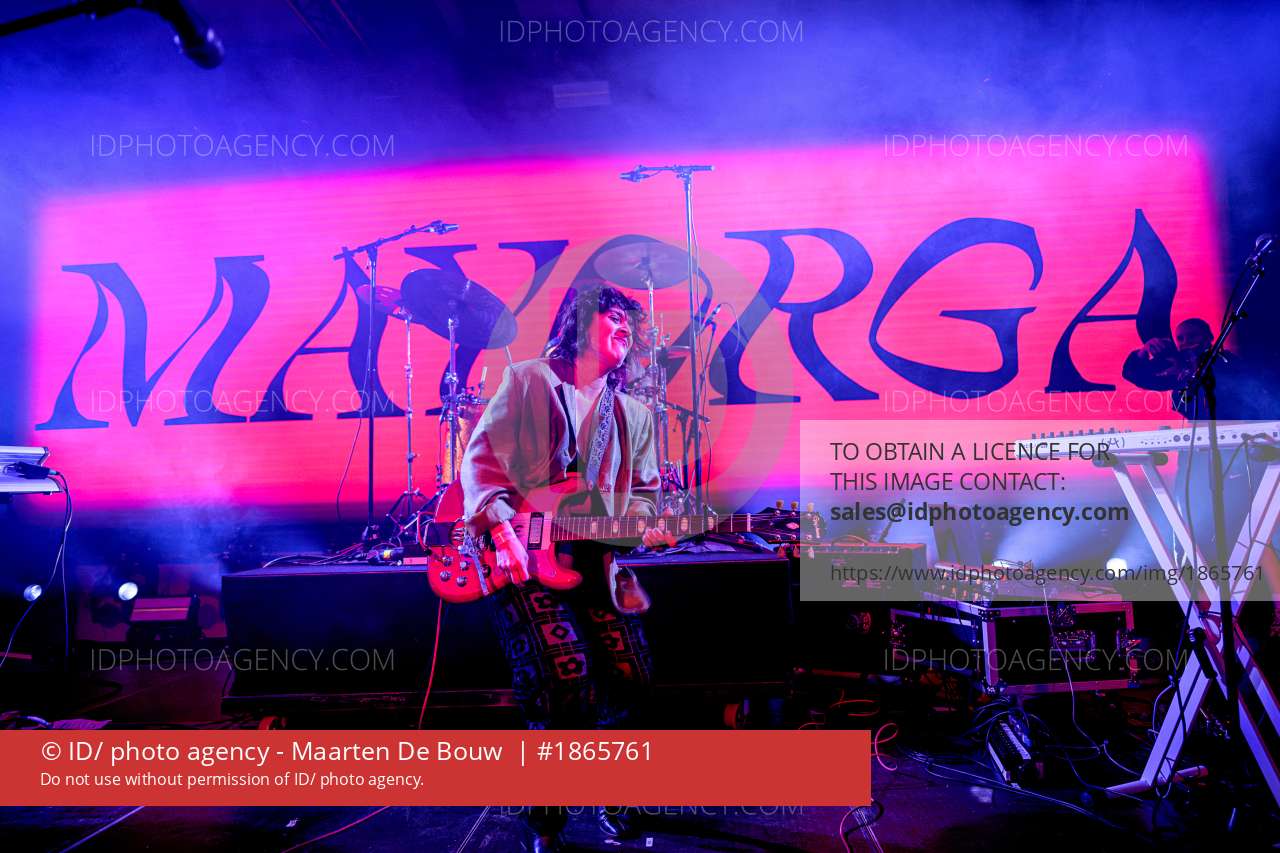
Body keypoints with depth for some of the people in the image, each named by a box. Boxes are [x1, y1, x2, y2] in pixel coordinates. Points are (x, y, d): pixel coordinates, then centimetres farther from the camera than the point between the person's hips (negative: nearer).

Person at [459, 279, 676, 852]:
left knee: (631, 677, -11)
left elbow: (640, 491, 20)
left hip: (592, 563, 5)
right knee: (567, 681, -21)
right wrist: (502, 528, -17)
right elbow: (481, 456, -4)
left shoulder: (634, 415, 18)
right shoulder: (526, 381, 4)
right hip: (521, 561, -4)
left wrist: (642, 525, -4)